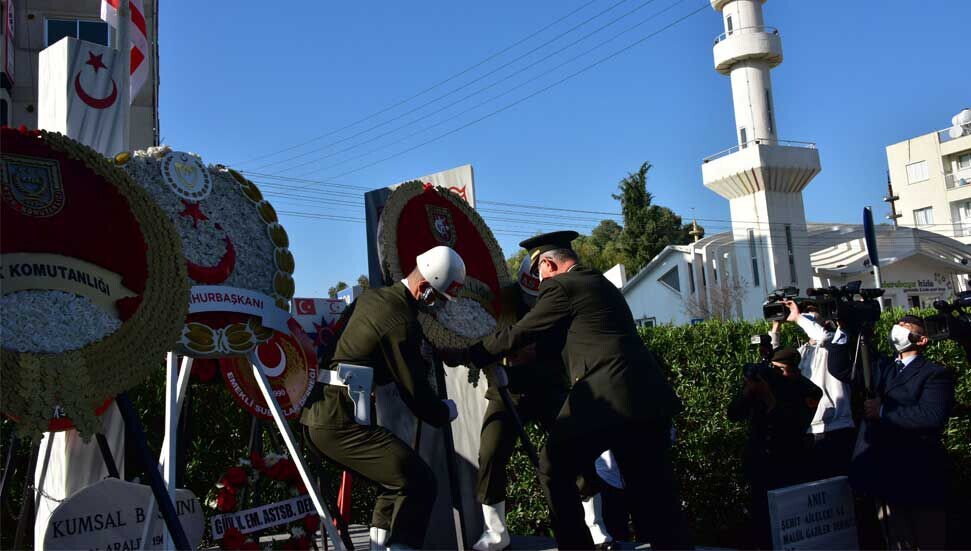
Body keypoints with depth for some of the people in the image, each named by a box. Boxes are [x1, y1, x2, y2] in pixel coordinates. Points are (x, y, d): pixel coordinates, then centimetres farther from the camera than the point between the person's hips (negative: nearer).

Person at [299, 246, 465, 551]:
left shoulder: (372, 296, 10)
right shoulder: (401, 322, -18)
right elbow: (417, 395, -14)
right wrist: (447, 411, 7)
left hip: (317, 415, 10)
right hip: (343, 424, -10)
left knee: (395, 479, 21)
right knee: (419, 484, -10)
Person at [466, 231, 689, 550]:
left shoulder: (561, 286, -1)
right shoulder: (603, 285, 25)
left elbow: (520, 334, 3)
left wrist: (470, 354, 15)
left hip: (606, 398, -8)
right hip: (649, 397, 8)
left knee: (554, 472, 10)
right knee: (654, 493, 11)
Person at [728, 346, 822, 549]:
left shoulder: (808, 391, -9)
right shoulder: (761, 379, -2)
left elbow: (795, 428, -23)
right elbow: (734, 415, -4)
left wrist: (769, 398, -26)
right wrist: (748, 390, -19)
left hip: (790, 466, -3)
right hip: (758, 464, 3)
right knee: (760, 516, 11)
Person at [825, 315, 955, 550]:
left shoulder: (935, 374, -6)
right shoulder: (880, 367, 13)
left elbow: (933, 416, -20)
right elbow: (840, 369, 9)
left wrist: (883, 412, -15)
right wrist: (842, 331, -2)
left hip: (918, 476, -5)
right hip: (883, 472, 5)